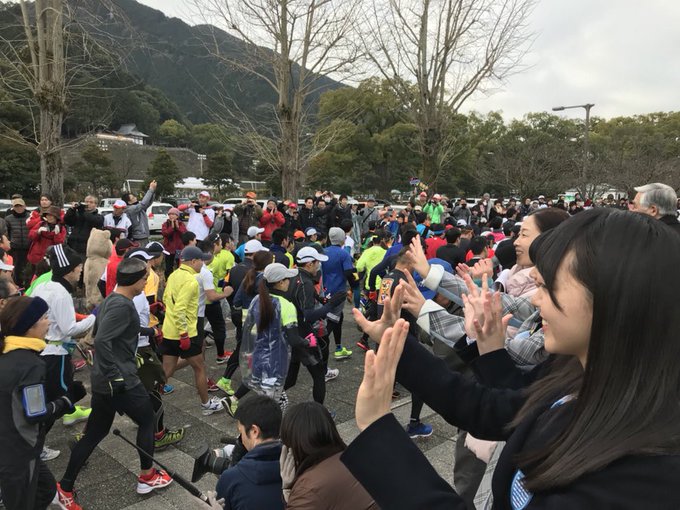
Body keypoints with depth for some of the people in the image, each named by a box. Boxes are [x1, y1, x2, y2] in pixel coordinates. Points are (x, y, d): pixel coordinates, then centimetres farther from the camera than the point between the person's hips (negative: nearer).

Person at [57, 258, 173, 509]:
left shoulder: (111, 300, 11)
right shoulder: (123, 305, -20)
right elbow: (101, 340, -29)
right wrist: (114, 375, -24)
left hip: (104, 380, 9)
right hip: (122, 381, -9)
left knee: (95, 433, 17)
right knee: (147, 419, 12)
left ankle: (66, 488, 24)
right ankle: (147, 476, 26)